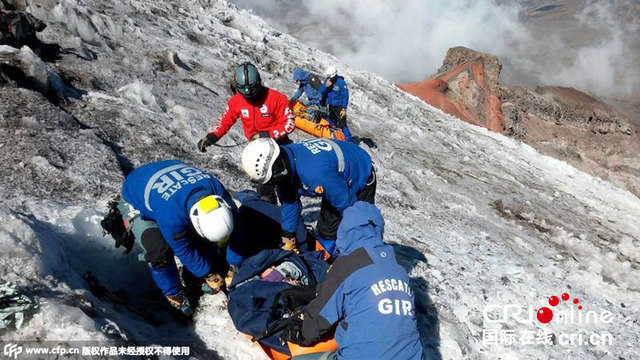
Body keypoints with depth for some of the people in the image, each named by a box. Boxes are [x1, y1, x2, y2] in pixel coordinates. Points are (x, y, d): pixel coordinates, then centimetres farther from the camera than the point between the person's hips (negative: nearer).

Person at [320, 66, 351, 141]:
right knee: (332, 122, 16)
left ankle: (348, 139, -2)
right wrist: (326, 86, -21)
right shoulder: (327, 80, -1)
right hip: (331, 105, 7)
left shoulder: (341, 83, -18)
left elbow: (345, 96, -15)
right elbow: (321, 92, -1)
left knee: (342, 124, -10)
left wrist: (344, 109, -18)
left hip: (339, 106, -6)